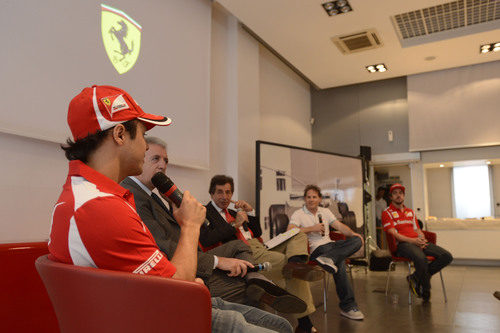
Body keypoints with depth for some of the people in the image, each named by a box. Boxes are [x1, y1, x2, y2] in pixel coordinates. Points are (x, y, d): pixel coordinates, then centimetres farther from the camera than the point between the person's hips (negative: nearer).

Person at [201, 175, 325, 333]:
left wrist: (250, 212, 12)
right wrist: (234, 224, -13)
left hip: (260, 247, 9)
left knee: (299, 236, -8)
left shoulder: (233, 212, 28)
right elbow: (206, 240, -17)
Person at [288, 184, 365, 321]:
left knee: (357, 240, -20)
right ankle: (347, 306, -27)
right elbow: (290, 231, -11)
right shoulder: (298, 214, 6)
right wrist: (312, 228, -14)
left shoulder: (325, 211, 23)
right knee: (339, 262, -33)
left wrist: (353, 233, -8)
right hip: (315, 249, -6)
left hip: (330, 244, 6)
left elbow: (339, 226, 12)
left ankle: (329, 259, -41)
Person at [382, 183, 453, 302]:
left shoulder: (410, 212, 29)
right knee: (421, 258, -38)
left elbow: (418, 230, 23)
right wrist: (412, 240, -18)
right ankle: (426, 292, -13)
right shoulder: (387, 213, 6)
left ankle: (415, 278, -5)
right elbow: (393, 233, -6)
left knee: (447, 256, -15)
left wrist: (422, 239, -3)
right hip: (402, 244, -7)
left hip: (418, 242, 7)